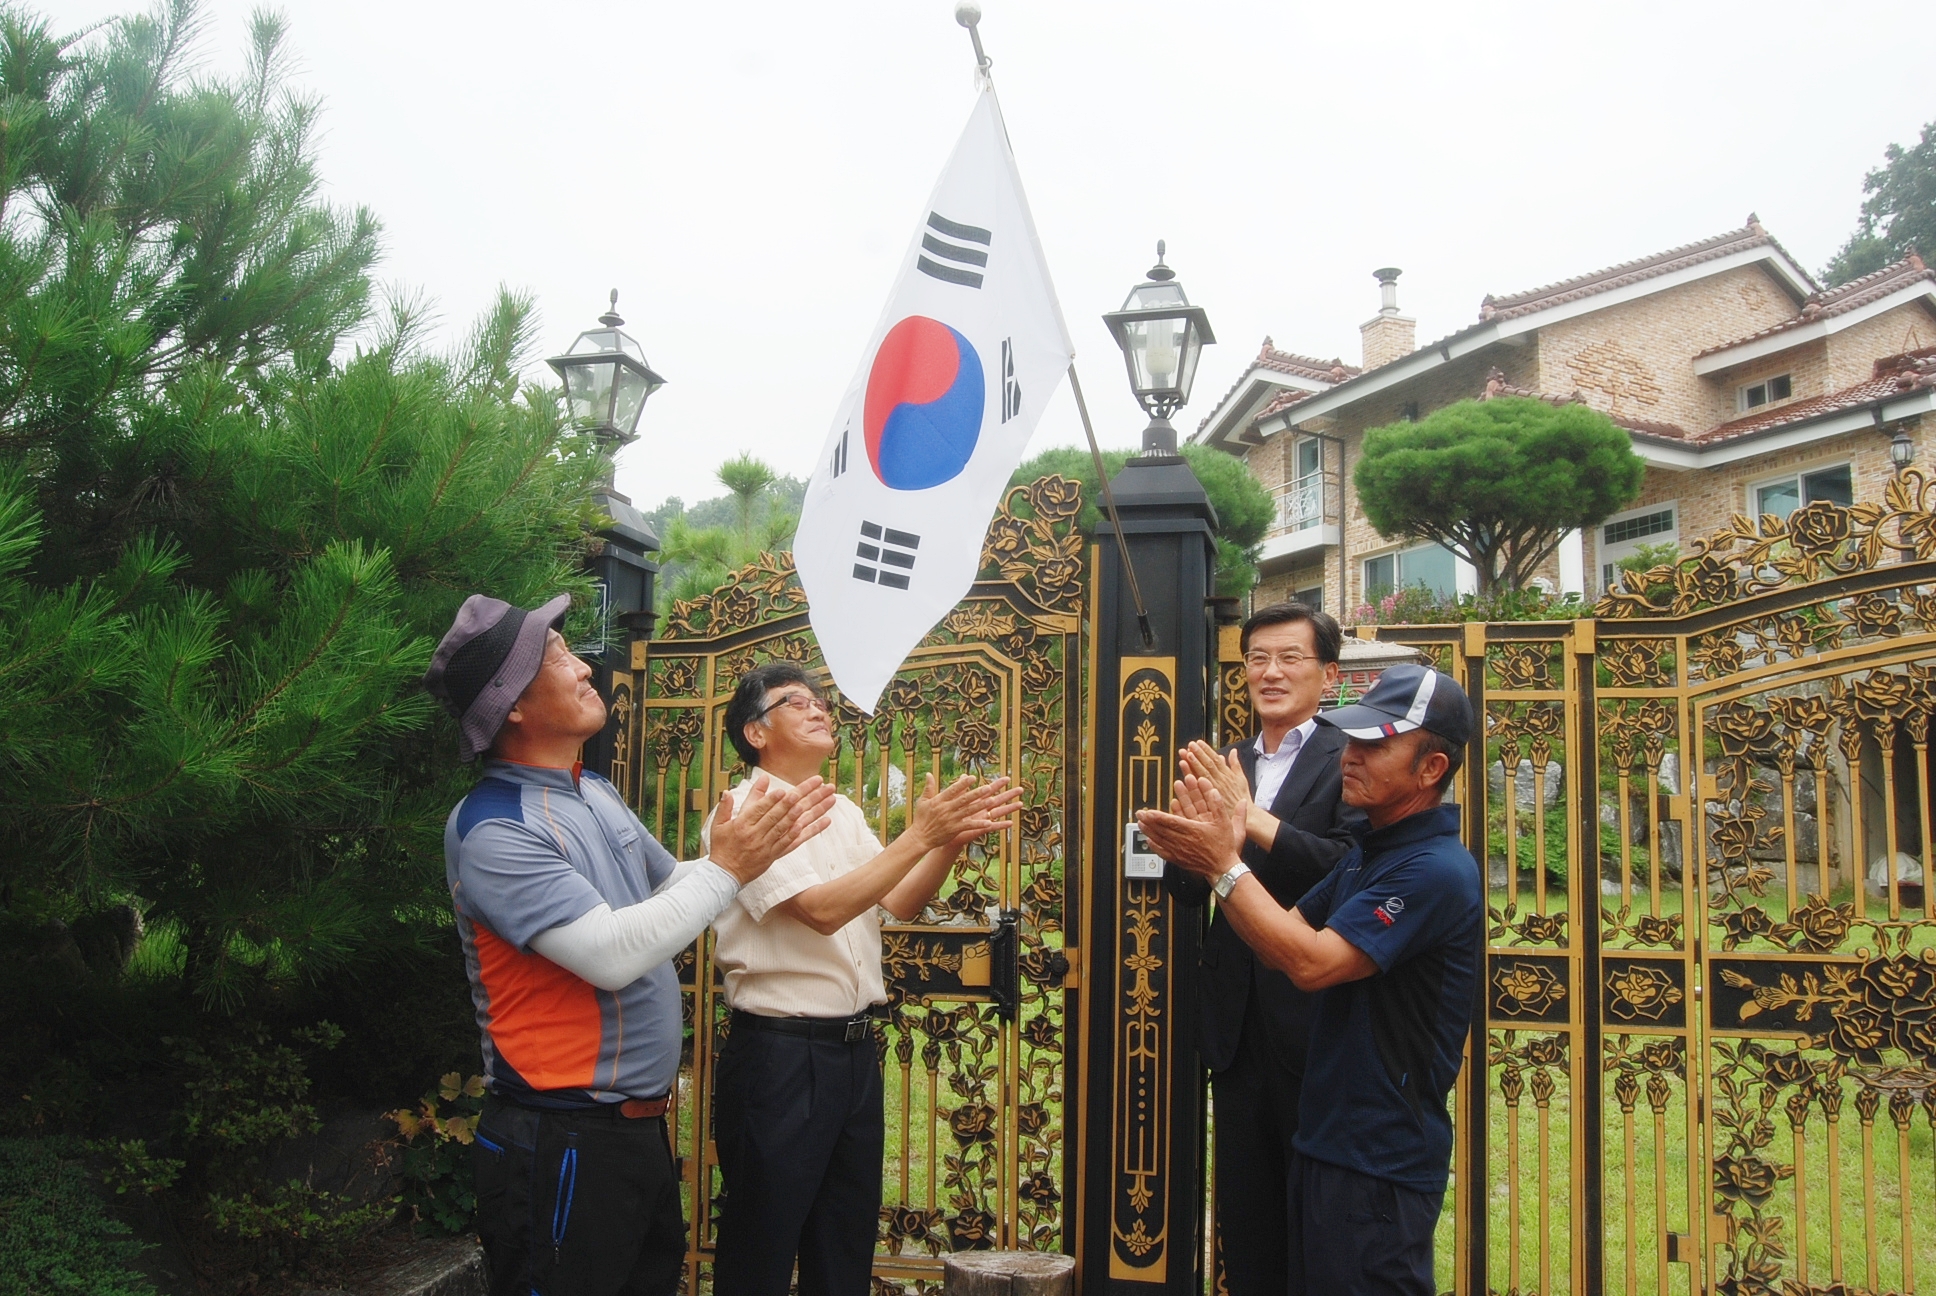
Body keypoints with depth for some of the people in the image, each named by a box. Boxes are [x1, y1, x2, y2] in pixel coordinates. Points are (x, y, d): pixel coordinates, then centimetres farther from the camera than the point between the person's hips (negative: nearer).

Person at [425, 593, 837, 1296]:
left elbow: (672, 890, 20)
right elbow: (612, 954, -27)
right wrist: (727, 868, -18)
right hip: (562, 1142, -8)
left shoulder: (597, 794, 9)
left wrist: (762, 844, 4)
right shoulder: (493, 829, -19)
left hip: (640, 1124, 9)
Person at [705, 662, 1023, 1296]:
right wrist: (919, 836, -23)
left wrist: (953, 836, -9)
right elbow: (821, 910, -21)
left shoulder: (843, 811, 12)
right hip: (778, 1052, -7)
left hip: (855, 1048, 8)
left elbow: (900, 902, 7)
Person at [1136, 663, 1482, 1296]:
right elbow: (1288, 936, 7)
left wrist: (1226, 864, -20)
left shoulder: (1437, 870, -21)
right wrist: (1219, 854, -6)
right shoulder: (1368, 852, 12)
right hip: (1328, 1142, 9)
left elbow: (1311, 962, -26)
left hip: (1380, 1166, -9)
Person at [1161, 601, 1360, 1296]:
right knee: (1245, 1219, 16)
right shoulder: (1225, 766, 10)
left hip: (1315, 1021, -5)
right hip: (1237, 1022, 6)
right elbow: (1184, 886, 4)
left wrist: (1249, 817, -28)